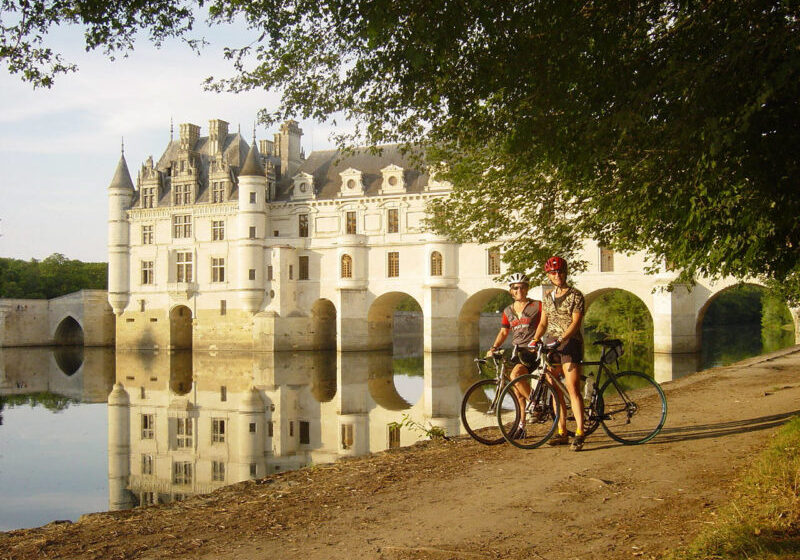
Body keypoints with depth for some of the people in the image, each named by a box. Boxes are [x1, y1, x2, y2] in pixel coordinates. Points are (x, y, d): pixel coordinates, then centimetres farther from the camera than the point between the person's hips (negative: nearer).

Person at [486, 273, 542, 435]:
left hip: (533, 350, -5)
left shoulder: (537, 306, -2)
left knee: (515, 375, -29)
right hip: (517, 351, 5)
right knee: (518, 393, 4)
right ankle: (521, 425, 13)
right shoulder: (508, 311, 12)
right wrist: (494, 347, 1)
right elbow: (504, 332, 16)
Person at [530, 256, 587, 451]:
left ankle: (580, 433, -15)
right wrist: (535, 340, -1)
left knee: (573, 389, -14)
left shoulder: (575, 296, -3)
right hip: (550, 346, 7)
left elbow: (575, 323, -13)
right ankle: (562, 433, 13)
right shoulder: (548, 297, 16)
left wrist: (560, 340, -26)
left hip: (570, 344, -7)